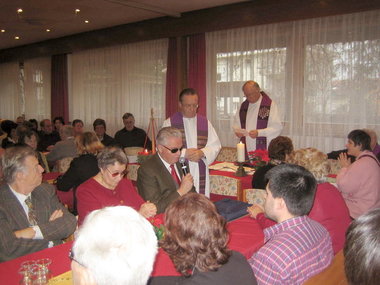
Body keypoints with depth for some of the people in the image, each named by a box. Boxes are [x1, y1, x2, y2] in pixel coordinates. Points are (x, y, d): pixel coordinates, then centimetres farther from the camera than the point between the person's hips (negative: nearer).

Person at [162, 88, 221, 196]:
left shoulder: (205, 122, 12)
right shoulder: (169, 123, 3)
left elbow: (215, 145, 7)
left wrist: (202, 153, -13)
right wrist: (184, 153, -15)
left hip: (200, 175, 2)